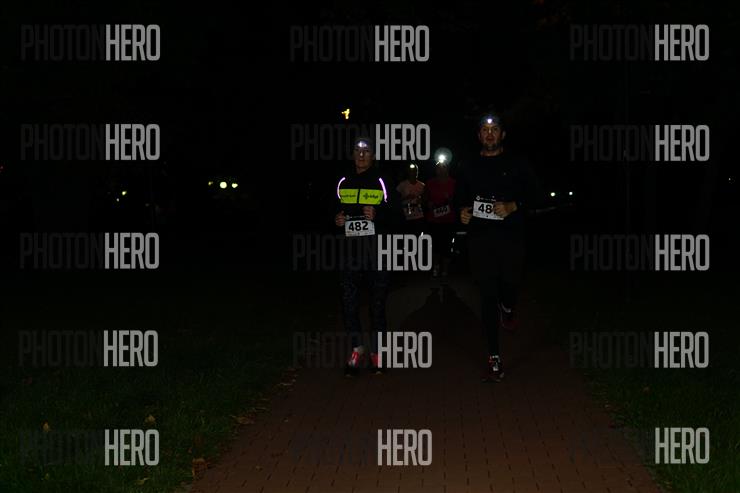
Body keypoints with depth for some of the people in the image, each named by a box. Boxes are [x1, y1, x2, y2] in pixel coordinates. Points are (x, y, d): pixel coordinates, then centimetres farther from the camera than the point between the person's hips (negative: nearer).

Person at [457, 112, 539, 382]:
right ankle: (494, 358, 0)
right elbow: (461, 198, 25)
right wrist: (463, 211, 3)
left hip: (510, 235, -1)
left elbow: (533, 194, 6)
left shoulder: (517, 164, 8)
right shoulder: (471, 167, 15)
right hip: (480, 236, 1)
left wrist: (513, 206, -11)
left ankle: (508, 308, 33)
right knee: (488, 295, -3)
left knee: (510, 283, -9)